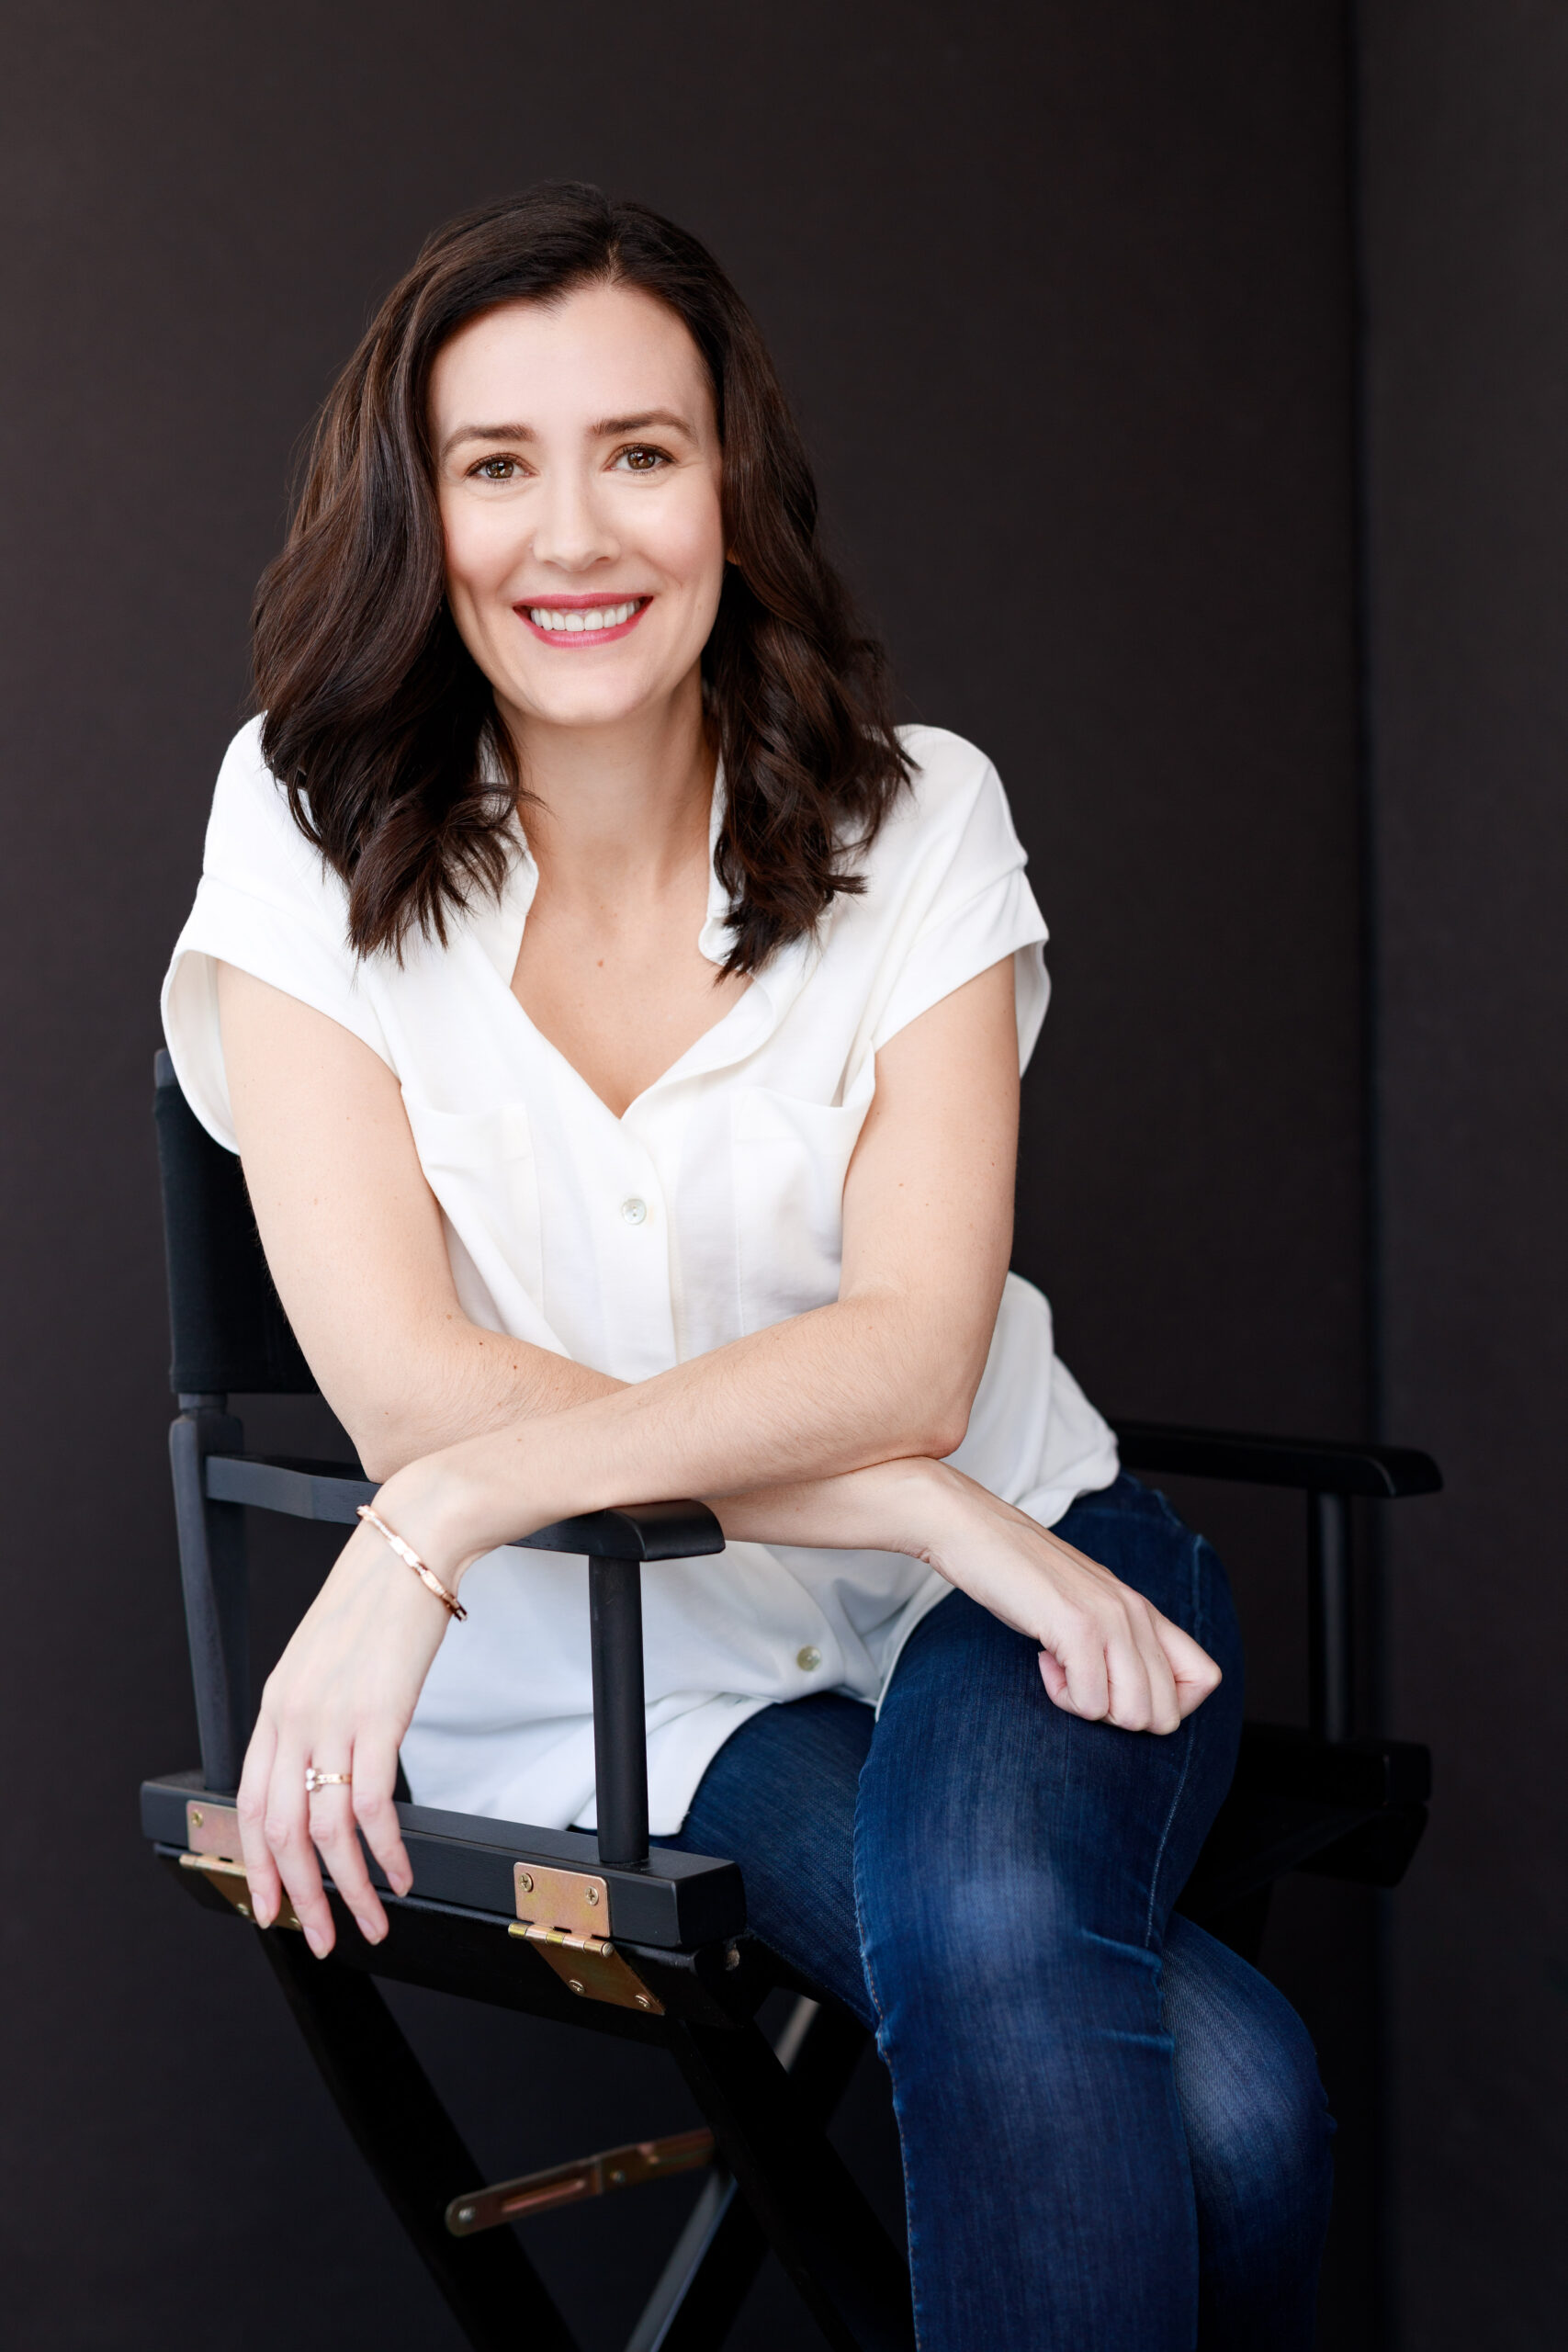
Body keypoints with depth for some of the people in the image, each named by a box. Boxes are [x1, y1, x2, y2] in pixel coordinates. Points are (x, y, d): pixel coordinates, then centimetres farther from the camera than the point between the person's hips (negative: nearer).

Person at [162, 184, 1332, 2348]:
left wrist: (455, 1515, -29)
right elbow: (407, 1383, -15)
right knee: (1216, 2093, -27)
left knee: (988, 1913, -33)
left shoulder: (916, 816, -5)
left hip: (1006, 1557, 2)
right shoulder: (315, 826, -7)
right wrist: (927, 1515, -22)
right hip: (635, 1676, -1)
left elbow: (911, 1352, -15)